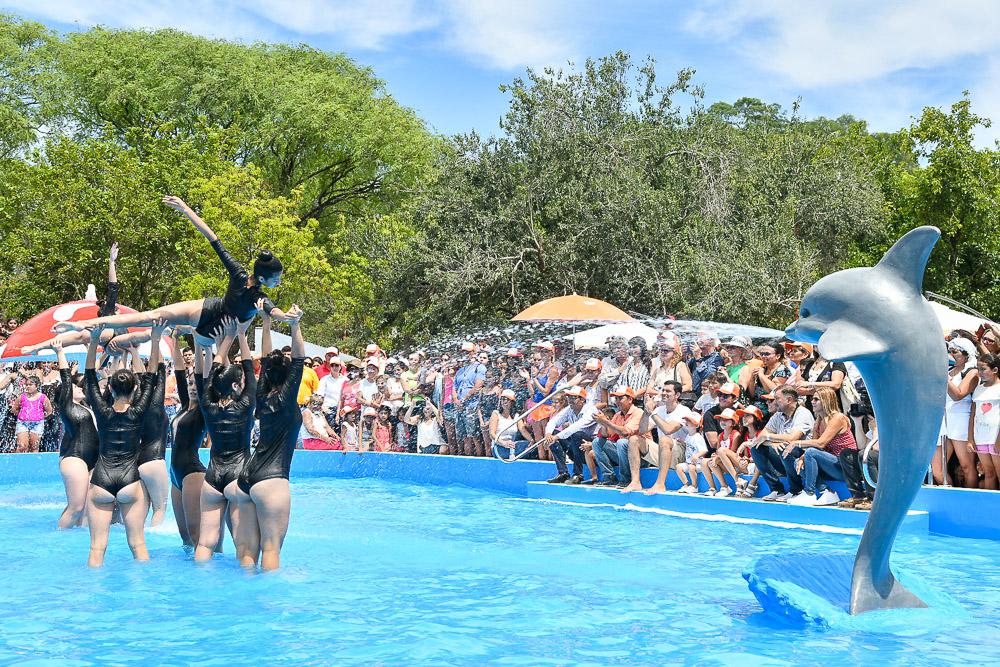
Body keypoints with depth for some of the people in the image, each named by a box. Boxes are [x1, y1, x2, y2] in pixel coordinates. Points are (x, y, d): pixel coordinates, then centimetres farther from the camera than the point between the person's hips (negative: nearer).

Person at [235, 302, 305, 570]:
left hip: (246, 478, 7)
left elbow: (266, 359, 18)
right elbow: (299, 361, -12)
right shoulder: (285, 399, -6)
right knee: (271, 547, -7)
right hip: (271, 480, -7)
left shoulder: (262, 397, 10)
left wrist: (267, 321, 22)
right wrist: (295, 326, -20)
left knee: (247, 547, 5)